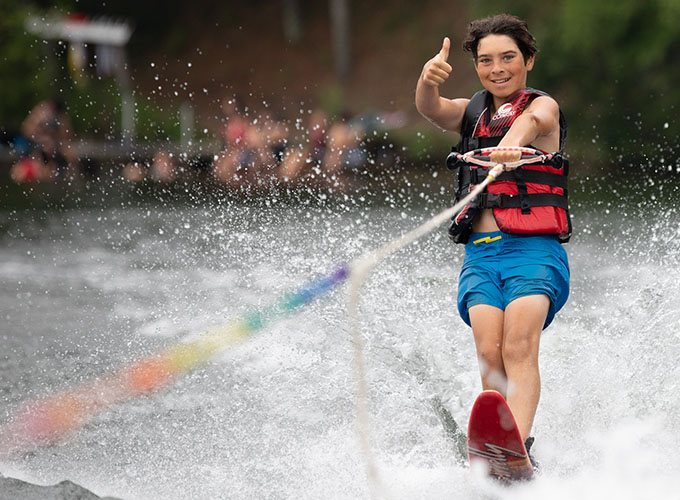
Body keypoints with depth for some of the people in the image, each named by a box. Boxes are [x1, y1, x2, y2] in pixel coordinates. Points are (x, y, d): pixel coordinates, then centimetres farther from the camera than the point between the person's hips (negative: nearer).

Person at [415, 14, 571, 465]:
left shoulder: (542, 106, 6)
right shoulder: (473, 113, 19)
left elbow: (532, 120, -19)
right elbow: (431, 109, -3)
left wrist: (513, 141, -45)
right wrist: (429, 79, -28)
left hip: (534, 250, -4)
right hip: (480, 254, 4)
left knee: (519, 347, -25)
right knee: (489, 352, -18)